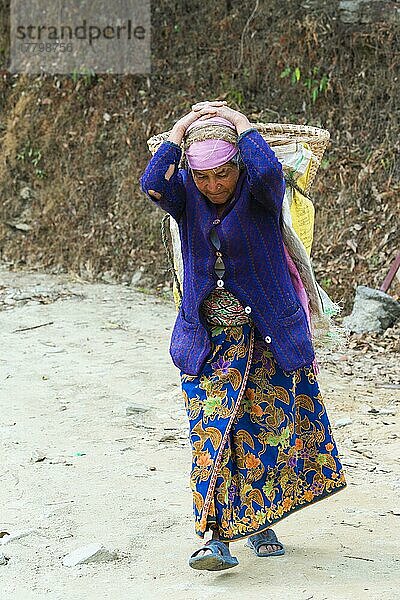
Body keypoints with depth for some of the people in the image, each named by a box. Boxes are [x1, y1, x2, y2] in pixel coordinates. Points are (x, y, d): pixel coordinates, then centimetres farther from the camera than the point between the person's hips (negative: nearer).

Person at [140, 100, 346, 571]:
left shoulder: (259, 192, -11)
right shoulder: (186, 193, -4)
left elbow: (268, 171, -36)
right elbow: (152, 184, -27)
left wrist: (241, 123, -20)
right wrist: (181, 129, -18)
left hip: (267, 334, -1)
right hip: (206, 338, 1)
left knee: (267, 428, 8)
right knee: (211, 434, -9)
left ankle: (259, 523, 27)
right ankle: (215, 536, -10)